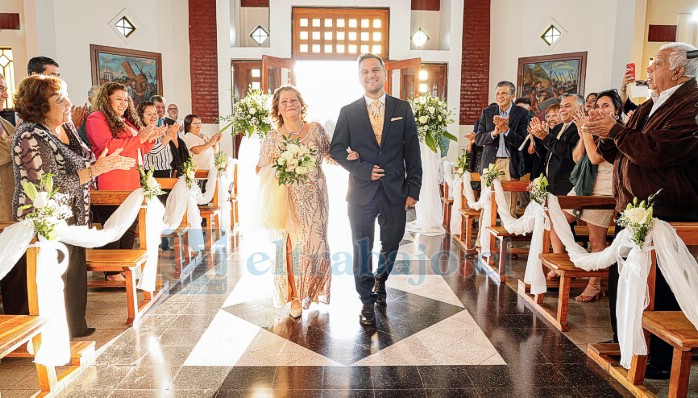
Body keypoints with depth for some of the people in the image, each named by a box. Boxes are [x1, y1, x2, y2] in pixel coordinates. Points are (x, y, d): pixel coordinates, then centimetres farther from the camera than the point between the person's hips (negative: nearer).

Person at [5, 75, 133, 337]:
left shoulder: (65, 128, 6)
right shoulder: (31, 137, -21)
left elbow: (84, 161, 16)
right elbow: (54, 186, -25)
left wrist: (110, 163, 0)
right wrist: (96, 169, -25)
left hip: (71, 221, 9)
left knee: (73, 276, 19)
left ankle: (73, 328, 35)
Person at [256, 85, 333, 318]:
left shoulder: (316, 130, -1)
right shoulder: (272, 139, -4)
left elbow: (330, 153, 10)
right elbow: (260, 170, 2)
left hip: (314, 198, 1)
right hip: (287, 200, -1)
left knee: (314, 242, 7)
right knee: (290, 245, 2)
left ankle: (313, 289, 31)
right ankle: (296, 297, 18)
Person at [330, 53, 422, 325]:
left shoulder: (402, 108, 4)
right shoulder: (348, 112, 3)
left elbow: (412, 152, 3)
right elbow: (336, 149, 2)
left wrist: (413, 190, -3)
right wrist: (363, 169, -12)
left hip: (395, 191, 1)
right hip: (361, 192, -1)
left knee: (391, 244, 12)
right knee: (362, 249, 7)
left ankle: (380, 279, 43)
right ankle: (367, 301, 24)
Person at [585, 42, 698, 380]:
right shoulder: (649, 107, 18)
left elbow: (656, 151, -26)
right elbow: (620, 155, 19)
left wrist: (615, 130, -15)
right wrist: (604, 135, 2)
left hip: (665, 213, -10)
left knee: (659, 288, -2)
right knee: (620, 278, 16)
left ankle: (662, 361, 13)